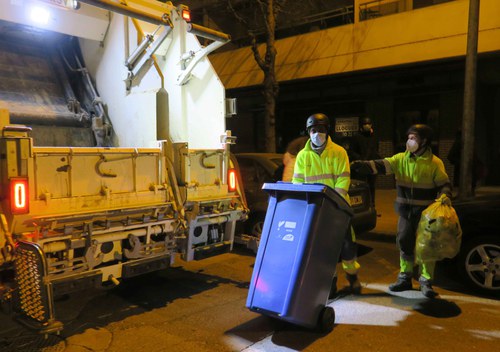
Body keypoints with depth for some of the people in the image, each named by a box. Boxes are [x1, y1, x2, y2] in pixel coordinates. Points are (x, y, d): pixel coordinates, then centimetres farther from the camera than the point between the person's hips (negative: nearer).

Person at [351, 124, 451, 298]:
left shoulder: (435, 163, -5)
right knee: (405, 243, 11)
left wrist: (445, 197, -24)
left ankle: (426, 281, 18)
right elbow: (381, 166, -9)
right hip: (405, 211, 3)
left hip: (425, 212, -3)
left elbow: (444, 184, -2)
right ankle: (405, 278, 26)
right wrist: (360, 165, -23)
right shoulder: (401, 159, 2)